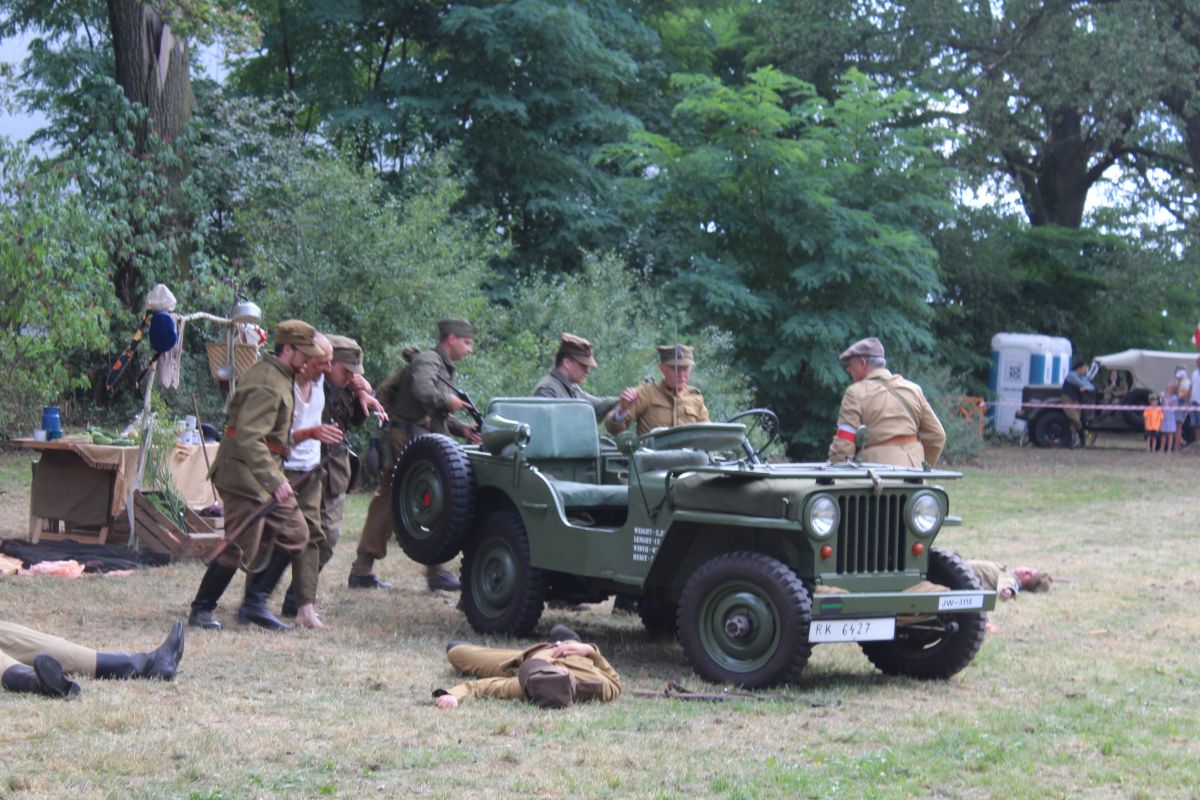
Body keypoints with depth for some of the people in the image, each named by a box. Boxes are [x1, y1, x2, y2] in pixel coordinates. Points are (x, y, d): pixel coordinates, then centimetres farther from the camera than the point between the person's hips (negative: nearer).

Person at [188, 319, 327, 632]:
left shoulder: (280, 377, 12)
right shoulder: (267, 385, -21)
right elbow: (249, 437, -30)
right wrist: (274, 480, -33)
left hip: (266, 471, 10)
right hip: (245, 471, -10)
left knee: (294, 534, 8)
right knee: (241, 548, -6)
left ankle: (255, 604, 12)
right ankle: (201, 610, 9)